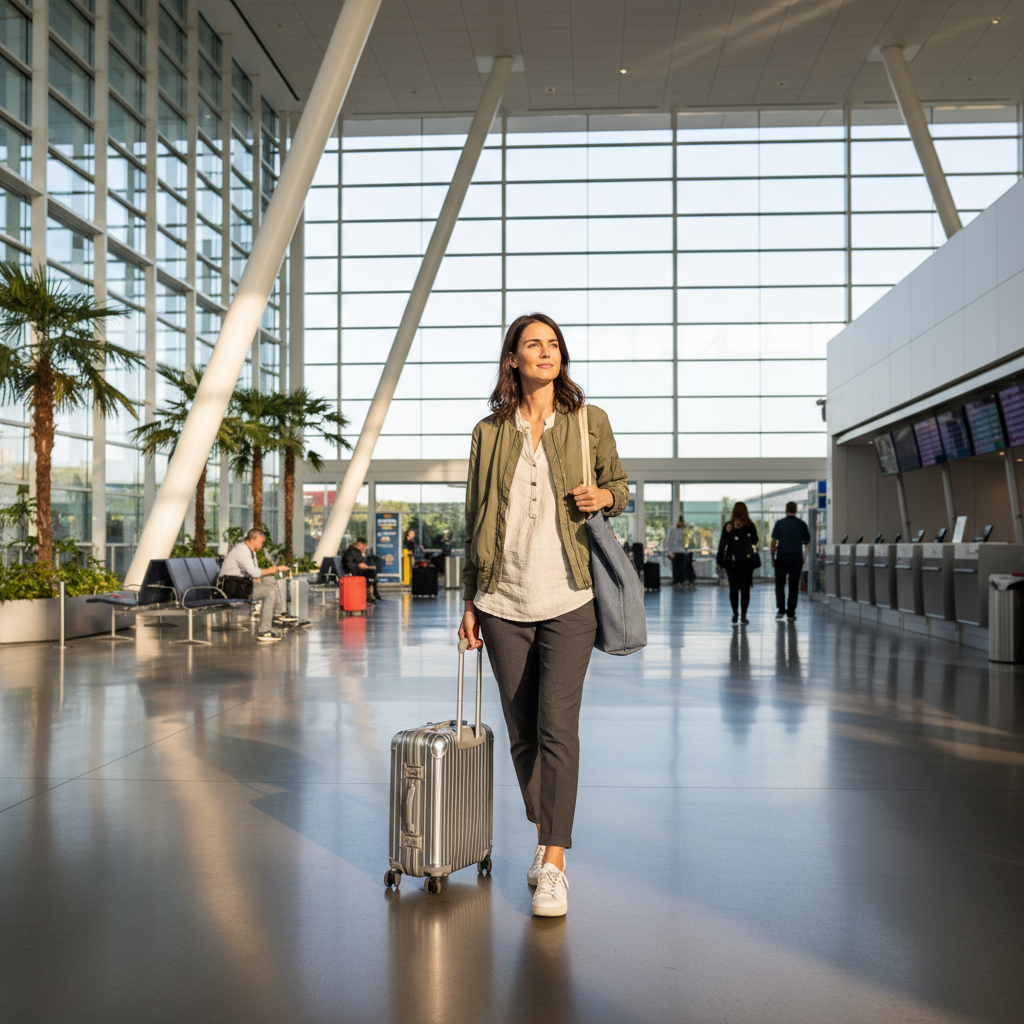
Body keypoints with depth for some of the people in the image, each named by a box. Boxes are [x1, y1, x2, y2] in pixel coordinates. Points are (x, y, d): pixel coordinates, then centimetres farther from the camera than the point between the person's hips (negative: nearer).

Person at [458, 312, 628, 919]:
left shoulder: (589, 421, 4)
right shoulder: (489, 432, 8)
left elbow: (620, 484, 17)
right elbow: (476, 520, 11)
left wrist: (606, 496, -8)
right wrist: (470, 601, 8)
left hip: (568, 599, -2)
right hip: (504, 602, 2)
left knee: (557, 726, -10)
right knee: (522, 732, 9)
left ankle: (554, 866, -2)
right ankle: (546, 838, 29)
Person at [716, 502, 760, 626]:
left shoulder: (728, 526, -3)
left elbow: (722, 544, -2)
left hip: (731, 561, 0)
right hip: (747, 561, 0)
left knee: (733, 588, 5)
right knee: (745, 588, 2)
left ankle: (735, 614, 11)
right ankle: (743, 615, 6)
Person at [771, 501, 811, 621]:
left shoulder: (780, 523, -4)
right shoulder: (801, 524, 0)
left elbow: (773, 541, -5)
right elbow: (807, 541, 9)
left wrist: (772, 557, 2)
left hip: (782, 558, -1)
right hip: (797, 557, 1)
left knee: (780, 585, 7)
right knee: (794, 586, 5)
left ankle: (781, 610, -1)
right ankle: (791, 613, 4)